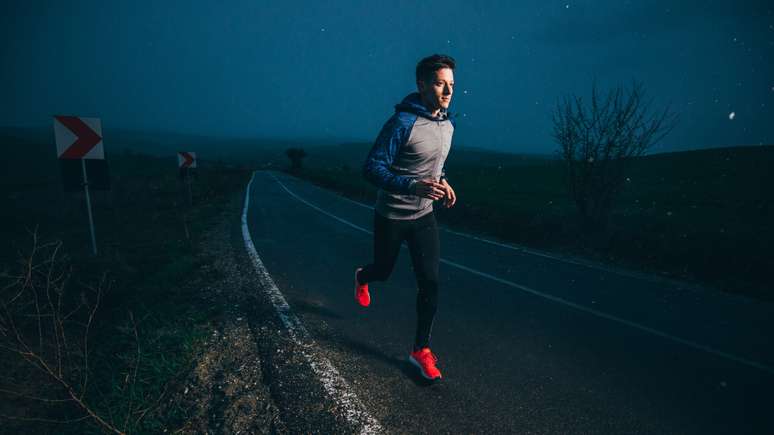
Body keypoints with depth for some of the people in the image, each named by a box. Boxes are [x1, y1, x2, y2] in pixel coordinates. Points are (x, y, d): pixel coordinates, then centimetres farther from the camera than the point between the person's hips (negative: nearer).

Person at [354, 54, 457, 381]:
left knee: (430, 283, -2)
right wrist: (415, 186, -37)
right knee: (384, 271, 16)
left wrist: (443, 181, 1)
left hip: (424, 216, 5)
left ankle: (421, 350, 14)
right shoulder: (402, 123, -22)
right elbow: (371, 168, -25)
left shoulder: (447, 124, 2)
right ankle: (362, 277, 55)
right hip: (391, 216, -5)